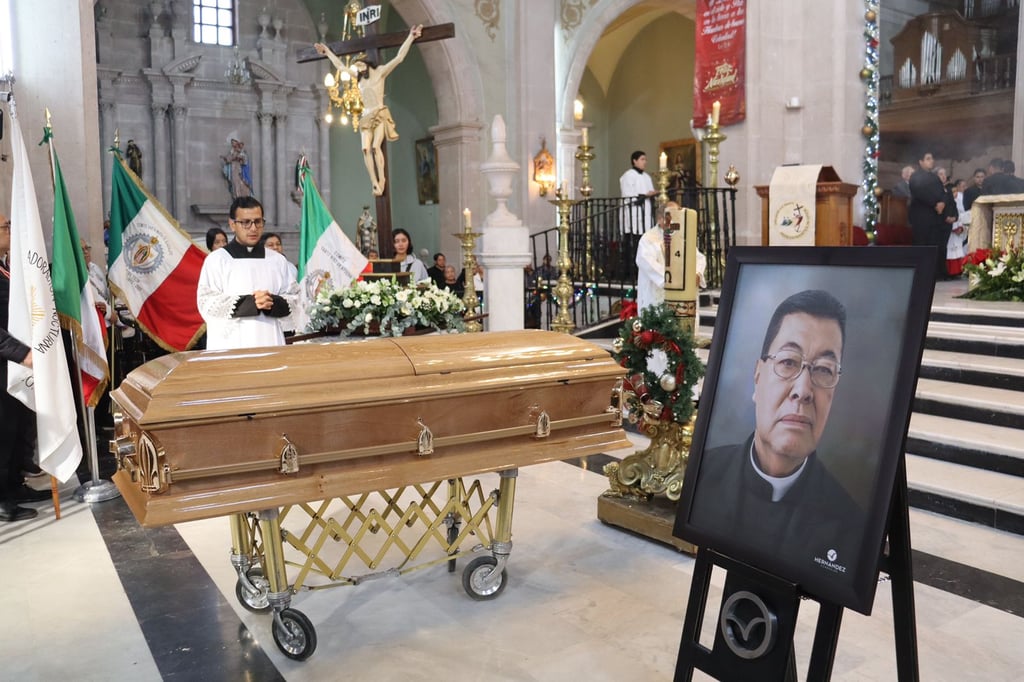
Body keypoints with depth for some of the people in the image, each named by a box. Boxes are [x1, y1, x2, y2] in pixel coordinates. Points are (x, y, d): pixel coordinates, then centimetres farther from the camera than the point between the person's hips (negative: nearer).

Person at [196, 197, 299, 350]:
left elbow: (292, 297, 11)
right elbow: (207, 304, -6)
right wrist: (250, 303, -17)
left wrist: (273, 302, -11)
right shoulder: (216, 260, 2)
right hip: (230, 347, -3)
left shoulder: (277, 260, 12)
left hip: (270, 343, 3)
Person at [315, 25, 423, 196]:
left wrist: (410, 38, -6)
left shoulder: (380, 72, 3)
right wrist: (328, 52, 36)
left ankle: (381, 180, -15)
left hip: (380, 115, -5)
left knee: (376, 146, -21)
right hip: (366, 117, 5)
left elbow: (399, 58, -3)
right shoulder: (358, 78, 17)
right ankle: (374, 182, -15)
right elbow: (340, 66, 30)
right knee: (366, 148, -13)